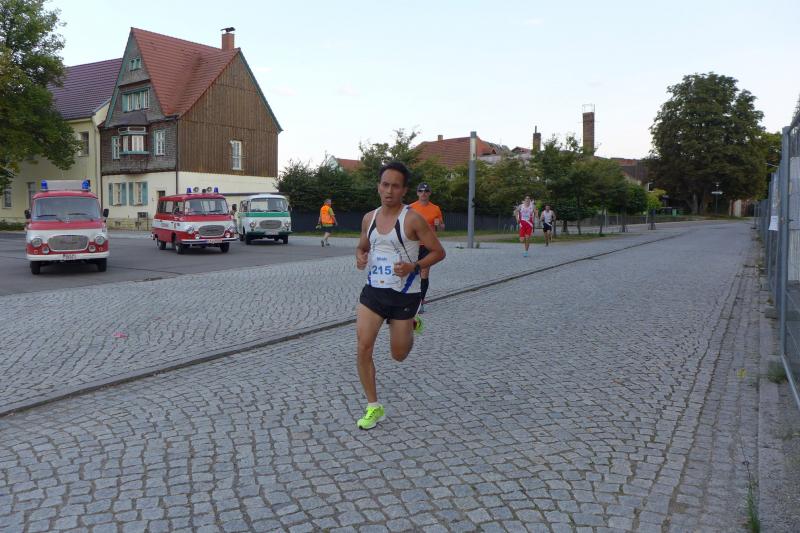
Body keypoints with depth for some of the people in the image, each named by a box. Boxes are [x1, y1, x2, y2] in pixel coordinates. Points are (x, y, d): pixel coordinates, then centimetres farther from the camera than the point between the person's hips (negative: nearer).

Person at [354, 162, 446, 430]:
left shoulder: (412, 219, -13)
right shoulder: (369, 218, 4)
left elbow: (438, 252, -8)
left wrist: (413, 266, -24)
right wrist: (360, 257, -3)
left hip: (404, 294, -4)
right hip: (373, 290, 4)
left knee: (399, 355, 10)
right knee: (363, 348, -7)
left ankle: (411, 326, 45)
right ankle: (373, 407, 10)